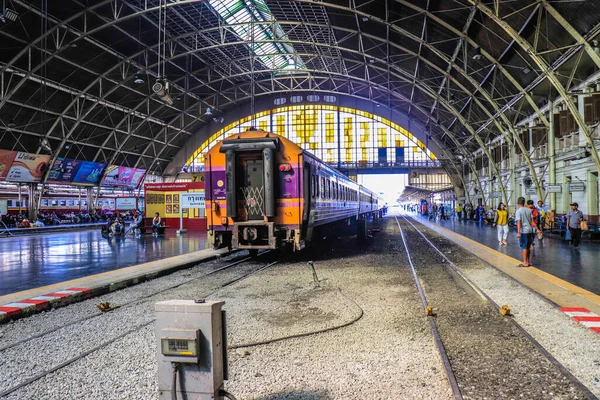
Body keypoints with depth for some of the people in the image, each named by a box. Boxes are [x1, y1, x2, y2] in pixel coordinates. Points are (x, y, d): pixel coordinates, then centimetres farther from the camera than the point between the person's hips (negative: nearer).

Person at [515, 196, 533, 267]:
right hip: (529, 230, 6)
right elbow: (531, 219, 10)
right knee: (527, 247, 15)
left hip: (523, 230, -6)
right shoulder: (529, 210, 7)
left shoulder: (518, 211, -12)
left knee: (523, 247, -1)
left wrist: (518, 232, -20)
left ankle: (525, 263, 0)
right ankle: (528, 262, 22)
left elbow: (519, 222, -18)